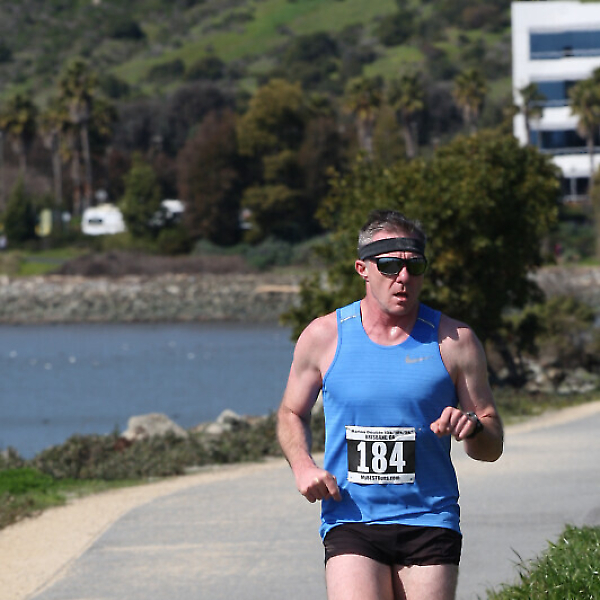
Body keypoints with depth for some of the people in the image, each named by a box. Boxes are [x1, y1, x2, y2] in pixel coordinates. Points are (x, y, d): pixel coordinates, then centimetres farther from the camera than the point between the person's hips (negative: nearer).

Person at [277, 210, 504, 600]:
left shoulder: (454, 341, 3)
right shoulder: (324, 337, 4)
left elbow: (492, 447, 7)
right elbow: (292, 414, 19)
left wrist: (472, 428, -16)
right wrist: (303, 465, -1)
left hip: (429, 523, 1)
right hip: (350, 523, -1)